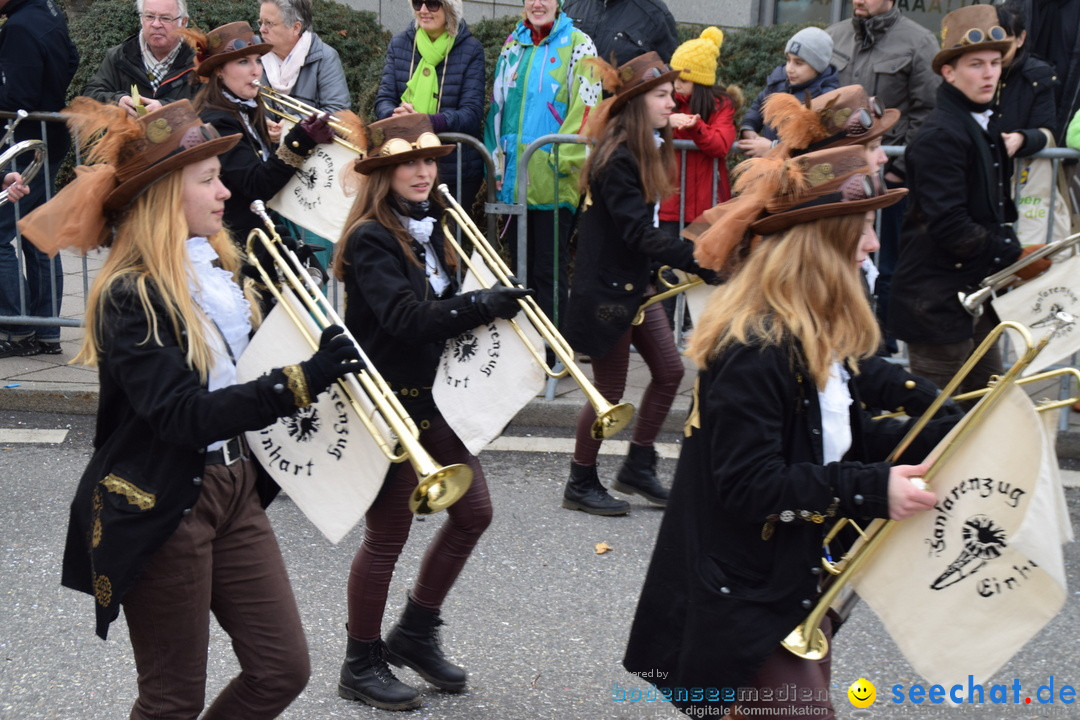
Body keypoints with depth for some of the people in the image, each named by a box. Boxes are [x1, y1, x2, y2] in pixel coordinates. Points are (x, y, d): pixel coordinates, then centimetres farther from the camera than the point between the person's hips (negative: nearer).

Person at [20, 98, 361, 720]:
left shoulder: (220, 267, 8)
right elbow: (182, 416, -27)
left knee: (284, 668, 9)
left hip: (235, 488, 8)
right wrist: (301, 382, -32)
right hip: (159, 507, -8)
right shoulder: (130, 296, -17)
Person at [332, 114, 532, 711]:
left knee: (473, 512, 11)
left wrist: (491, 305, -2)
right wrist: (481, 305, -32)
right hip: (387, 402, -8)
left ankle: (416, 634, 28)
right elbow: (404, 319, -29)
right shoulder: (370, 239, -17)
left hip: (432, 394, 8)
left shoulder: (430, 227, 8)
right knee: (388, 533, 2)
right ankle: (361, 665, 20)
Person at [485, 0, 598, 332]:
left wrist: (564, 160, -15)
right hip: (514, 178, 6)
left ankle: (554, 349, 2)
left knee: (549, 268, -4)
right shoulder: (513, 45, 17)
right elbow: (497, 105, 18)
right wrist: (496, 161, 9)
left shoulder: (577, 44, -1)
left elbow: (585, 107, -8)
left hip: (553, 180, -6)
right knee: (520, 264, 11)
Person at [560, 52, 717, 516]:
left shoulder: (646, 150, 9)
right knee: (610, 389, 1)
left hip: (634, 284, 9)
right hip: (606, 290, -9)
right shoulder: (617, 158, -21)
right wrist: (702, 260, -31)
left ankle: (637, 468, 23)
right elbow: (638, 234, -27)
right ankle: (580, 484, 16)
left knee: (669, 371, 11)